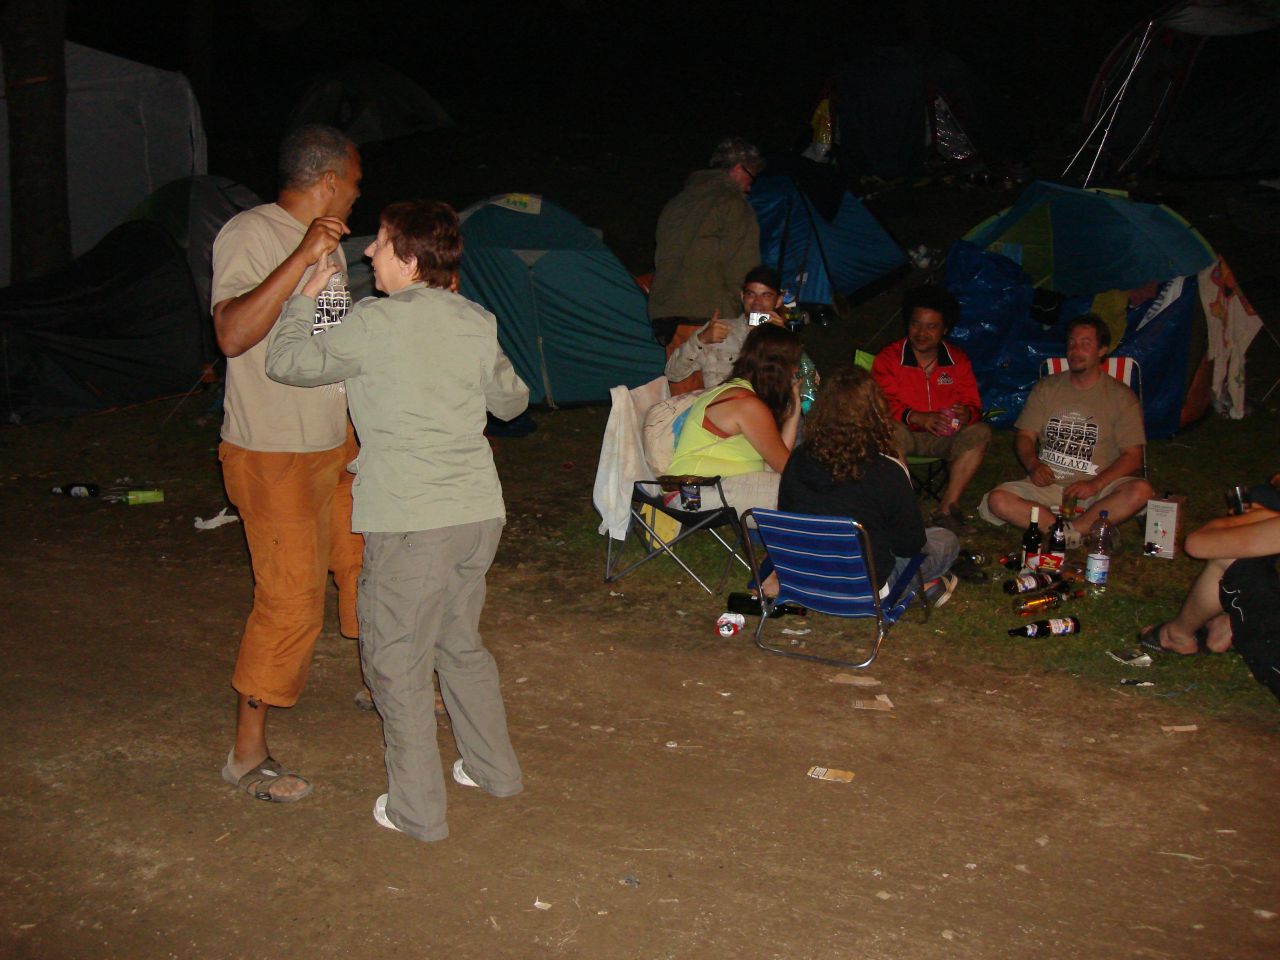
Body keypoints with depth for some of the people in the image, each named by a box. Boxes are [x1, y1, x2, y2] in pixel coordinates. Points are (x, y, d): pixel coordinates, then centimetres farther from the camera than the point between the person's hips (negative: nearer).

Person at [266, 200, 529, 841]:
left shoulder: (374, 323, -11)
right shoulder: (477, 322, 6)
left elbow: (287, 363, -2)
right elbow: (512, 401, 21)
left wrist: (303, 297, 13)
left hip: (410, 521, -6)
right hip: (479, 511, 7)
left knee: (397, 660, 6)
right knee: (461, 643, 24)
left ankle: (417, 809, 13)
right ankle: (494, 768, 35)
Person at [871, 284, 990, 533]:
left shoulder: (958, 360, 7)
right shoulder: (888, 358, -2)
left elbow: (972, 403, 5)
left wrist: (967, 413, -23)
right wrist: (917, 418, -30)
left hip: (943, 437, 3)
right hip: (905, 433, -3)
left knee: (979, 432, -25)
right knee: (892, 432, -38)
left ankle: (947, 508, -25)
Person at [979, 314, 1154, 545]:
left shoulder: (1121, 396, 3)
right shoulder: (1047, 388, 12)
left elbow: (1132, 456, -3)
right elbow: (1024, 436, 8)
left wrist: (1095, 485, -19)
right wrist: (1033, 465, -15)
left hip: (1098, 487, -2)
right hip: (1048, 483, 2)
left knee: (1141, 491, -33)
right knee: (998, 500, -25)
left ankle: (1068, 531, -32)